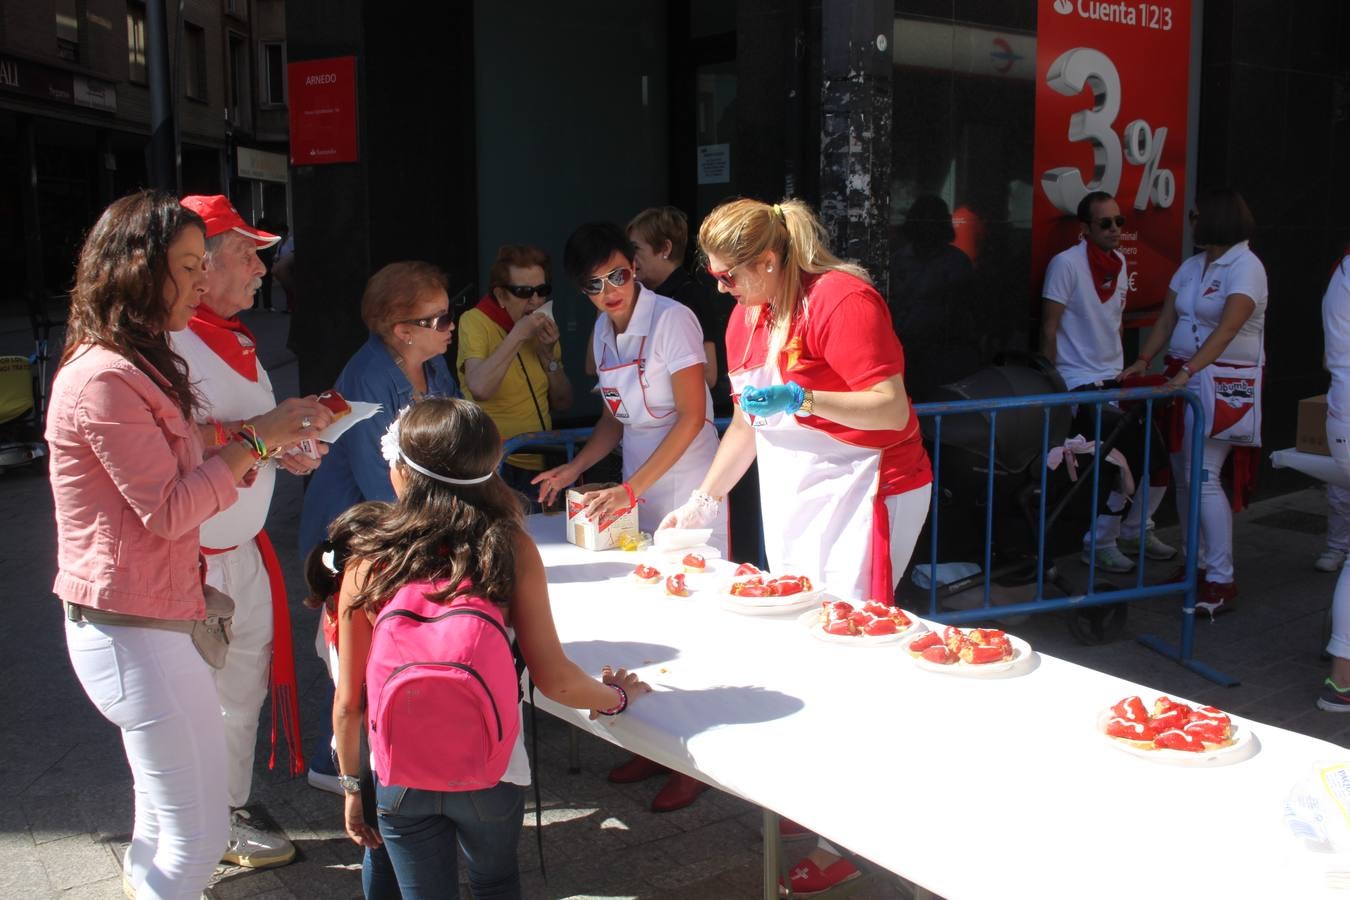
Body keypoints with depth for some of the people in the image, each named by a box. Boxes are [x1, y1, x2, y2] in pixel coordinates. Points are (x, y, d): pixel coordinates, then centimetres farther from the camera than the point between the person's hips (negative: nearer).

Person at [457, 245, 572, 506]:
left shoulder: (542, 327, 11)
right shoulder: (475, 321, -7)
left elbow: (563, 403, 12)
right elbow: (479, 389, -25)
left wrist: (548, 354, -3)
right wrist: (517, 335, -20)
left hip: (541, 464, 6)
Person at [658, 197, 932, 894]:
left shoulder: (841, 299, -17)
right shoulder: (745, 318, 10)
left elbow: (892, 408, -21)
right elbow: (748, 422, 19)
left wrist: (799, 398, -31)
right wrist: (702, 501, 16)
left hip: (863, 491, -8)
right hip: (791, 496, 8)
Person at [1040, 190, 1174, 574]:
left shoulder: (1119, 261, 11)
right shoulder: (1066, 263, -12)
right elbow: (1049, 329, -13)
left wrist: (1123, 373, 17)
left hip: (1114, 381, 8)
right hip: (1080, 384, -8)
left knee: (1160, 449, 3)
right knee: (1136, 456, -19)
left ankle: (1135, 529, 26)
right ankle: (1100, 542, -2)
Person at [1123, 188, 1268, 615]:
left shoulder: (1245, 267, -12)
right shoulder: (1191, 266, 13)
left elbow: (1227, 329, -24)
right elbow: (1166, 320, 10)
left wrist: (1187, 372, -34)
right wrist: (1143, 361, -4)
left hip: (1224, 383, -8)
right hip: (1185, 379, 8)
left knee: (1202, 477, -14)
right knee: (1183, 475, 10)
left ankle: (1222, 581, -7)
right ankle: (1196, 564, 22)